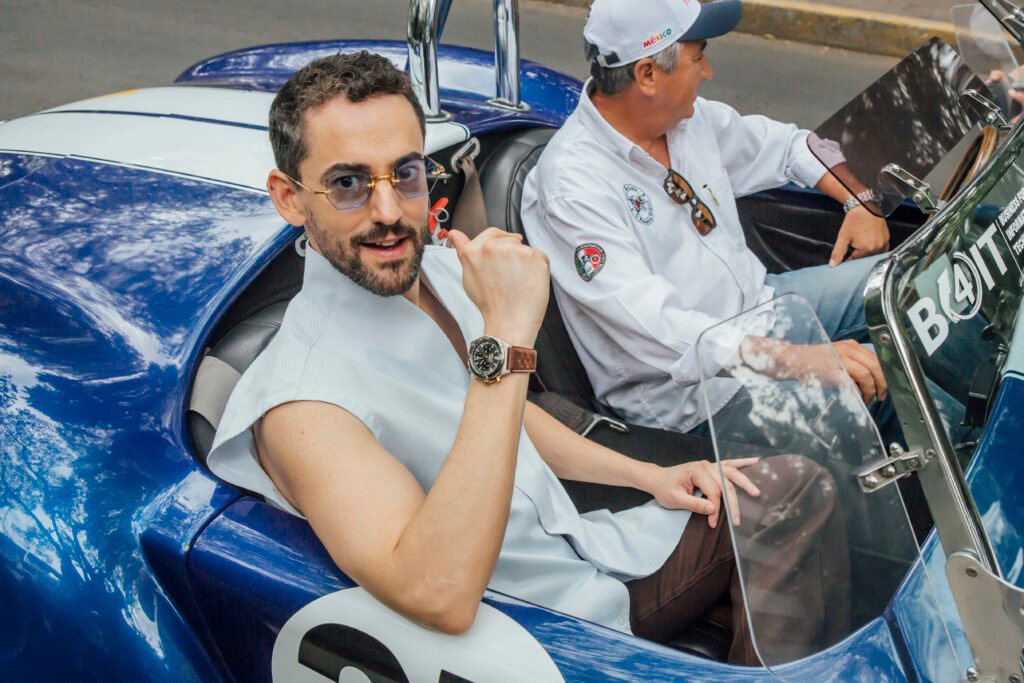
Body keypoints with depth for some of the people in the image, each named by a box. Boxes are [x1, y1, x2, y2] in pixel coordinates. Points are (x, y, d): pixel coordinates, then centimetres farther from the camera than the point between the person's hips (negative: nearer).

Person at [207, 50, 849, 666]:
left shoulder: (442, 271, 2)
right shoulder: (302, 402, -25)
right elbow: (439, 595, -39)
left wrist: (649, 475, 9)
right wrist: (506, 337, -39)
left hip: (591, 551, 8)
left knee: (798, 487, 7)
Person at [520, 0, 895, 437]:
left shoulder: (688, 116, 3)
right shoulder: (574, 184, -23)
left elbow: (783, 145, 22)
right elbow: (656, 328, -33)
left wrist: (860, 201, 7)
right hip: (688, 390, -9)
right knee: (881, 376, -23)